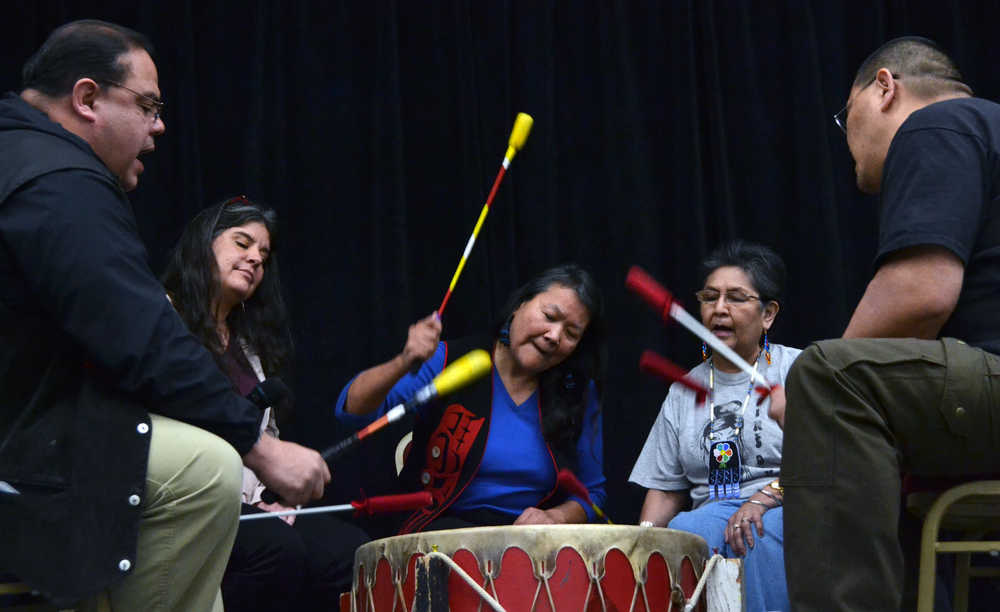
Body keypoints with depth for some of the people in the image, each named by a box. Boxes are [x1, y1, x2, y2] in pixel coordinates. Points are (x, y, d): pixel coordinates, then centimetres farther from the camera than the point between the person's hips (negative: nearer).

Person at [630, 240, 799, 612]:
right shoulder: (683, 392, 19)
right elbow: (664, 490, 18)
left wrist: (766, 497, -22)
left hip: (787, 512, -3)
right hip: (712, 511, 3)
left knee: (762, 536, -37)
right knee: (689, 532, -32)